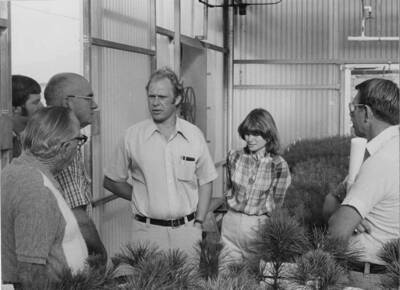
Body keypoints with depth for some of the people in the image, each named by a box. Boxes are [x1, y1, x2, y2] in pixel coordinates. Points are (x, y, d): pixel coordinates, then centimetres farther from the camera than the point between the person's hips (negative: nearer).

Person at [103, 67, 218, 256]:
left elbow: (205, 182, 8)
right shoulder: (132, 136, -2)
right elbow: (111, 181, 7)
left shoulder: (194, 135, 2)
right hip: (147, 231, -1)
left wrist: (198, 223, 2)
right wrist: (141, 198, -1)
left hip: (187, 229, 1)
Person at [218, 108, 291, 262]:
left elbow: (275, 205, -2)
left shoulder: (278, 165, -8)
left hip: (260, 226, -3)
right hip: (231, 225, 3)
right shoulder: (233, 157, 1)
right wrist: (234, 208, 8)